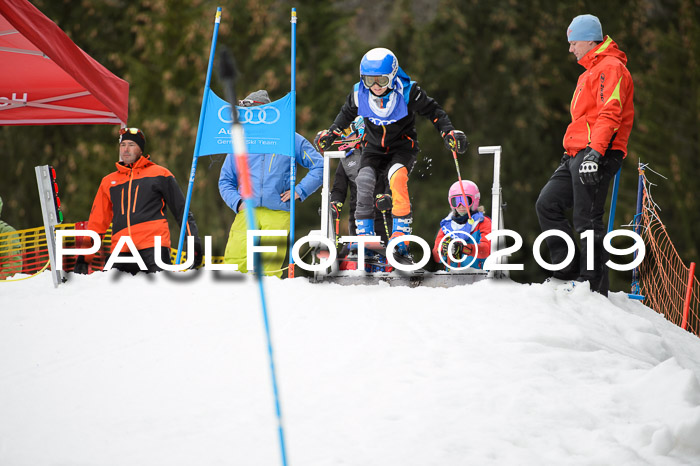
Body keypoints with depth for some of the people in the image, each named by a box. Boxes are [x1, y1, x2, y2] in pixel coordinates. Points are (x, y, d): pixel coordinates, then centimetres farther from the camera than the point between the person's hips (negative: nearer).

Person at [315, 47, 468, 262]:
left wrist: (448, 132, -17)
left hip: (402, 147, -3)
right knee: (364, 180, -24)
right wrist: (331, 132, 8)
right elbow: (346, 113, 12)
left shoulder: (408, 92, -21)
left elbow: (433, 111, -7)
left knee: (397, 178, -32)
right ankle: (364, 236, -14)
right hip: (374, 147, 3)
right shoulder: (359, 93, -11)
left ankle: (400, 237, -31)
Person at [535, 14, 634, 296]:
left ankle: (594, 285, -9)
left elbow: (609, 115, -19)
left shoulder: (610, 67, -7)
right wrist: (571, 153, 27)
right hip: (578, 155, 11)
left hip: (598, 156, -11)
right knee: (548, 205, 6)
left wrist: (595, 152, -28)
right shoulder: (590, 72, 26)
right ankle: (570, 270, 7)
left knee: (587, 220, -12)